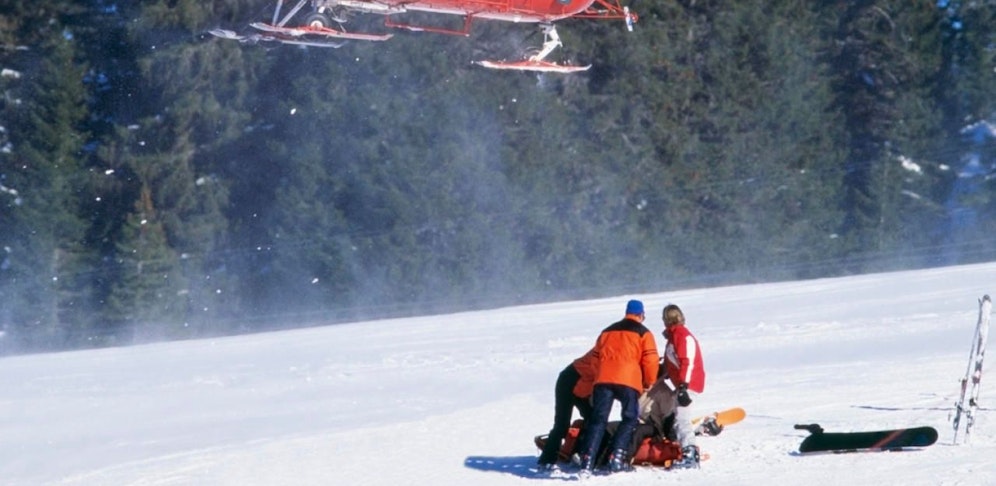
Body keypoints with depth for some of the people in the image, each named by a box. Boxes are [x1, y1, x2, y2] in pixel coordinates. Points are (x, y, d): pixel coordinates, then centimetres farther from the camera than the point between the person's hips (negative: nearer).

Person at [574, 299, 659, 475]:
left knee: (598, 420, 1)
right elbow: (650, 361, 2)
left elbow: (596, 357, 27)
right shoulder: (643, 333, 11)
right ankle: (617, 457, -9)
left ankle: (587, 462, -12)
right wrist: (649, 383, 17)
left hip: (602, 379, 4)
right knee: (630, 419, 7)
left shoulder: (607, 331, 26)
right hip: (628, 381, -4)